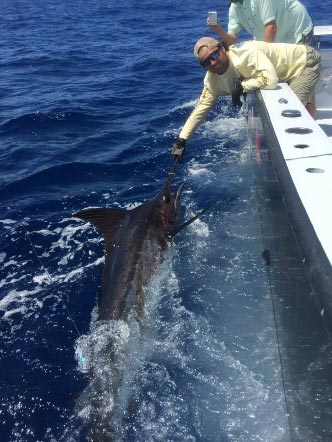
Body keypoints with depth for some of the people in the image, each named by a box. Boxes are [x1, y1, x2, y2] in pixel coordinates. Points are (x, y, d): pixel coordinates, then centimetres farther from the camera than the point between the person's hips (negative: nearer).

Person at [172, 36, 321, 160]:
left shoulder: (246, 54, -37)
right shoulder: (212, 79, -10)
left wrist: (242, 86, -29)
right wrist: (181, 140, -7)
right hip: (288, 73, 8)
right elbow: (201, 107, -5)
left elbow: (270, 80, -45)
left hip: (305, 60, -8)